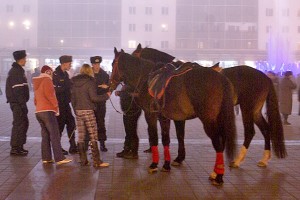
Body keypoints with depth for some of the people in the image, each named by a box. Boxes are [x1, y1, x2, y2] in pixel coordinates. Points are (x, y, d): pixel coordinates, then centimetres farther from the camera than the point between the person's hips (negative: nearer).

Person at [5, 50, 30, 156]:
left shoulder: (18, 70, 18)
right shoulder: (16, 71, -15)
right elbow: (17, 90, -21)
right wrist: (23, 104, -22)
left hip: (18, 102, 10)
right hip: (17, 103, -10)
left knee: (24, 123, 16)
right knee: (19, 124, -6)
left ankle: (19, 146, 23)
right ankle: (15, 148, -2)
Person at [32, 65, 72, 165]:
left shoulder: (36, 83, 21)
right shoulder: (47, 80, -6)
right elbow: (49, 94, -17)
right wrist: (56, 106, -11)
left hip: (38, 111, 9)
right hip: (47, 111, -9)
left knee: (45, 135, 11)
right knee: (55, 135, -9)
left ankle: (46, 158, 11)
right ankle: (59, 158, -13)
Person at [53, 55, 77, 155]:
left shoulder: (65, 74, 13)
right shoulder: (55, 74, -14)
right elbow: (55, 89, -19)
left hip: (65, 104, 9)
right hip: (59, 104, -9)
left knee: (71, 124, 8)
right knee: (60, 125, -1)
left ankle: (73, 147, 14)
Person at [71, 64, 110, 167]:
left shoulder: (74, 82, 10)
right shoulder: (90, 81, -8)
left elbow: (73, 98, 14)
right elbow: (94, 98, -14)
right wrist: (106, 96, -2)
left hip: (78, 111, 6)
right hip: (88, 111, -6)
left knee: (81, 137, 9)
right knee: (93, 136, -3)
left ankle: (83, 160, 14)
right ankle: (97, 161, -4)